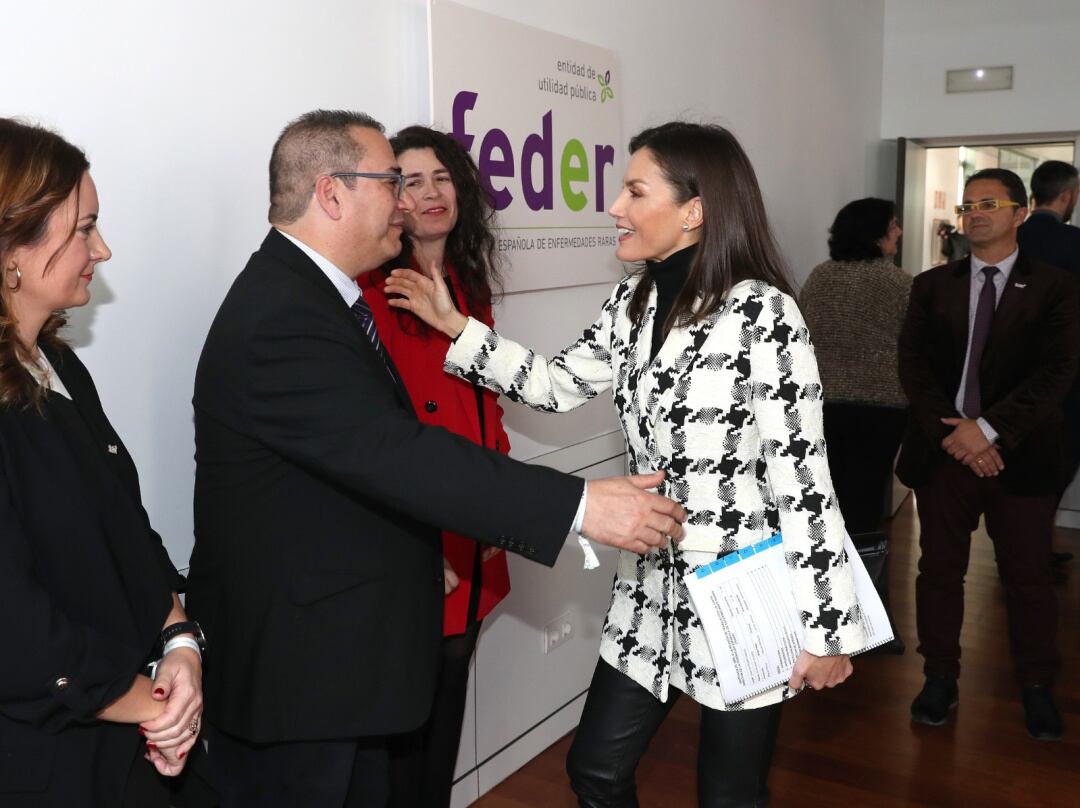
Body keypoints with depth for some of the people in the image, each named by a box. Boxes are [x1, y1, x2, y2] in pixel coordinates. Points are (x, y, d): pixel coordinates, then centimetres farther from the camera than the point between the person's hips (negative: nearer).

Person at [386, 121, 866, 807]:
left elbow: (802, 478, -18)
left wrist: (826, 629, -15)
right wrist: (455, 326, 6)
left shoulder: (761, 312, -18)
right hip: (652, 587, 7)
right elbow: (558, 385, 11)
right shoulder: (634, 303, 3)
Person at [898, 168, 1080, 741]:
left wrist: (988, 429, -18)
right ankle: (939, 678, 25)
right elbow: (913, 366, -1)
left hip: (1019, 455, -2)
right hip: (943, 451, 2)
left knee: (1028, 579, 8)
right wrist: (951, 433, -13)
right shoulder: (932, 286, 8)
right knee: (939, 571, 9)